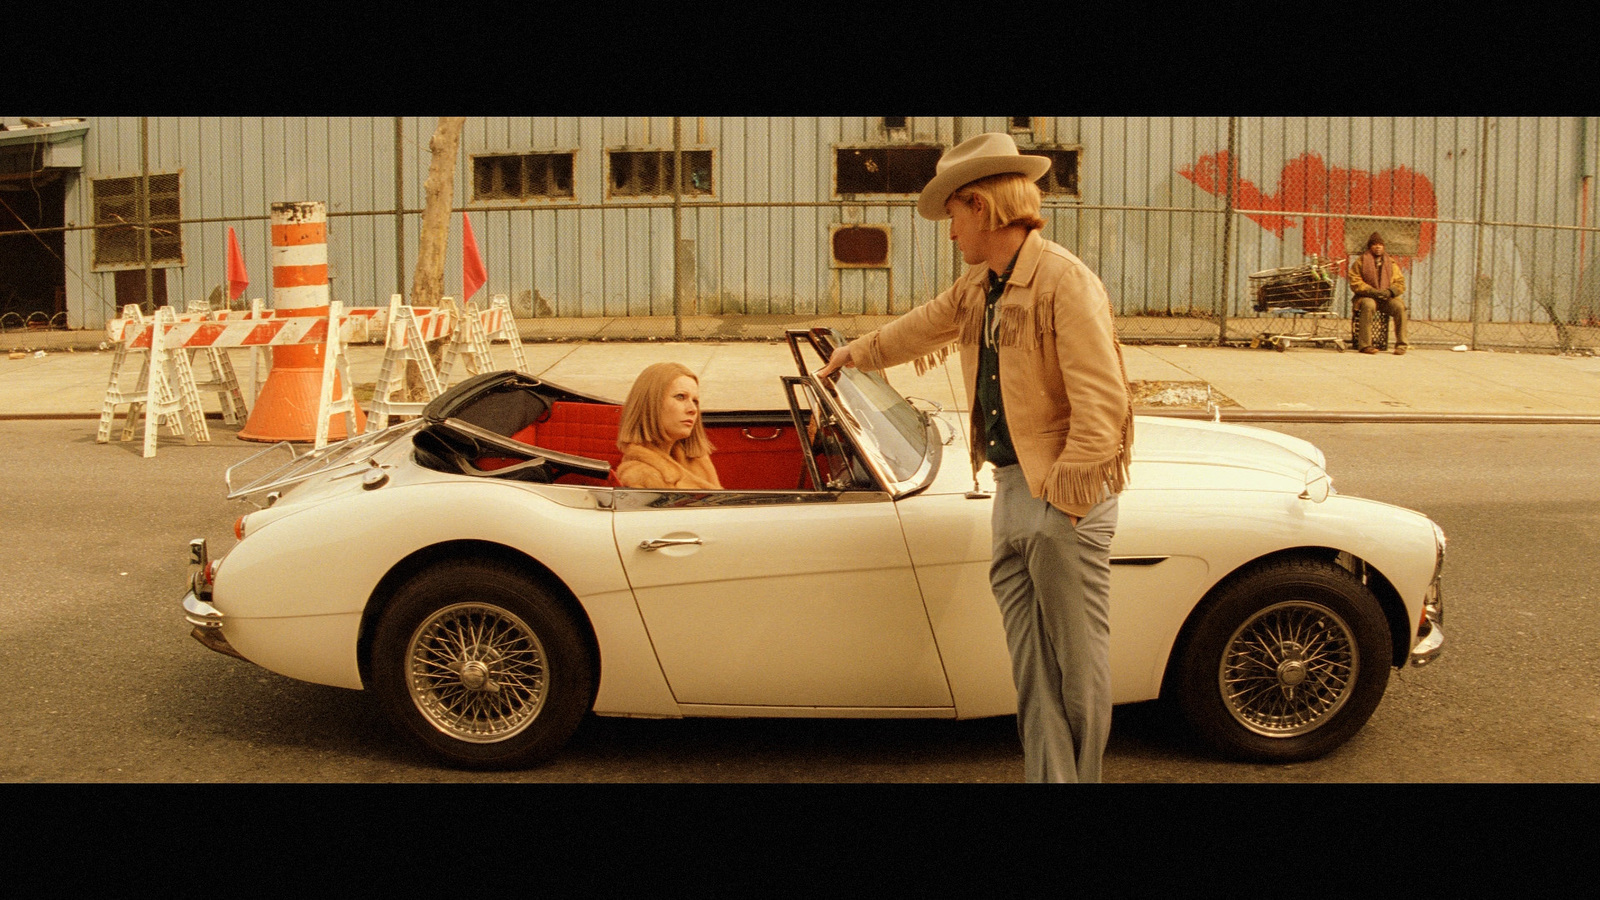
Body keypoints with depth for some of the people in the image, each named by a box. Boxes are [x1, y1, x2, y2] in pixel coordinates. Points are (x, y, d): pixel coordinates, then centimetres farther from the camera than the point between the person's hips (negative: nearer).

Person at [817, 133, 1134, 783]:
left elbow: (1102, 401, -19)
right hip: (1011, 491, 9)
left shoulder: (1065, 281, -13)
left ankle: (1082, 777, 14)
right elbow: (925, 325, 37)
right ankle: (1047, 776, 17)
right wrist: (856, 353, 50)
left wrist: (1066, 492, -20)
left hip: (1065, 499, -9)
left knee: (1078, 661, 2)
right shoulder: (978, 288, 16)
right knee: (1032, 671, 10)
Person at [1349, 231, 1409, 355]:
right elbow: (1355, 283, -3)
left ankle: (1401, 345, -18)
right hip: (1367, 297, -3)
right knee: (1368, 305, -37)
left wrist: (1390, 291, -12)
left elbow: (1400, 283, 10)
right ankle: (1364, 345, -34)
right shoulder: (1361, 261, 6)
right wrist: (1372, 291, -17)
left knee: (1399, 307, -27)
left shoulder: (1391, 263, 16)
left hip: (1387, 298, 3)